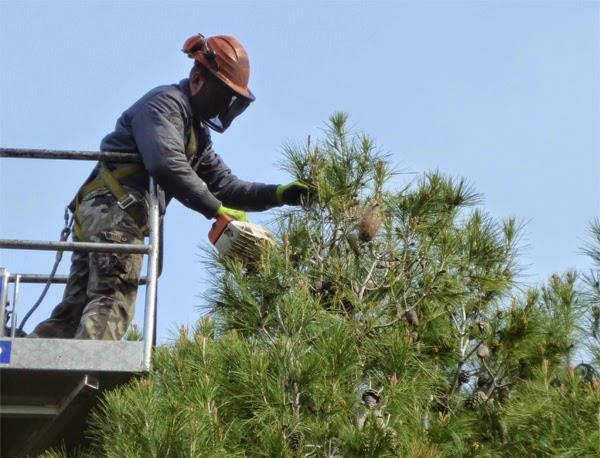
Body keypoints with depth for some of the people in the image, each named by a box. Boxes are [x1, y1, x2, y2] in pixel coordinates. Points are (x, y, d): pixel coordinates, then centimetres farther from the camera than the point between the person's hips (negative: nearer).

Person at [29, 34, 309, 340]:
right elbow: (167, 166, -22)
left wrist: (278, 195, 9)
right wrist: (217, 210, -20)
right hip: (116, 208, -10)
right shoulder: (165, 102, -5)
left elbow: (223, 185, 23)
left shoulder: (197, 134, 27)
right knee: (113, 303, -21)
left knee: (74, 312, 5)